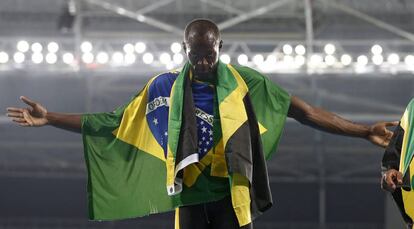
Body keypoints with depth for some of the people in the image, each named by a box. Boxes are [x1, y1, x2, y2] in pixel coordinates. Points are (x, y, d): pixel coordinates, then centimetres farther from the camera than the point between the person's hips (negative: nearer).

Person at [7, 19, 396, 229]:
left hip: (232, 195, -1)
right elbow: (115, 122, 6)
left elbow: (302, 110, -1)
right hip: (190, 195, 1)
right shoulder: (165, 87, 2)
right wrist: (50, 119, 1)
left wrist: (363, 131, -7)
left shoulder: (244, 83, -1)